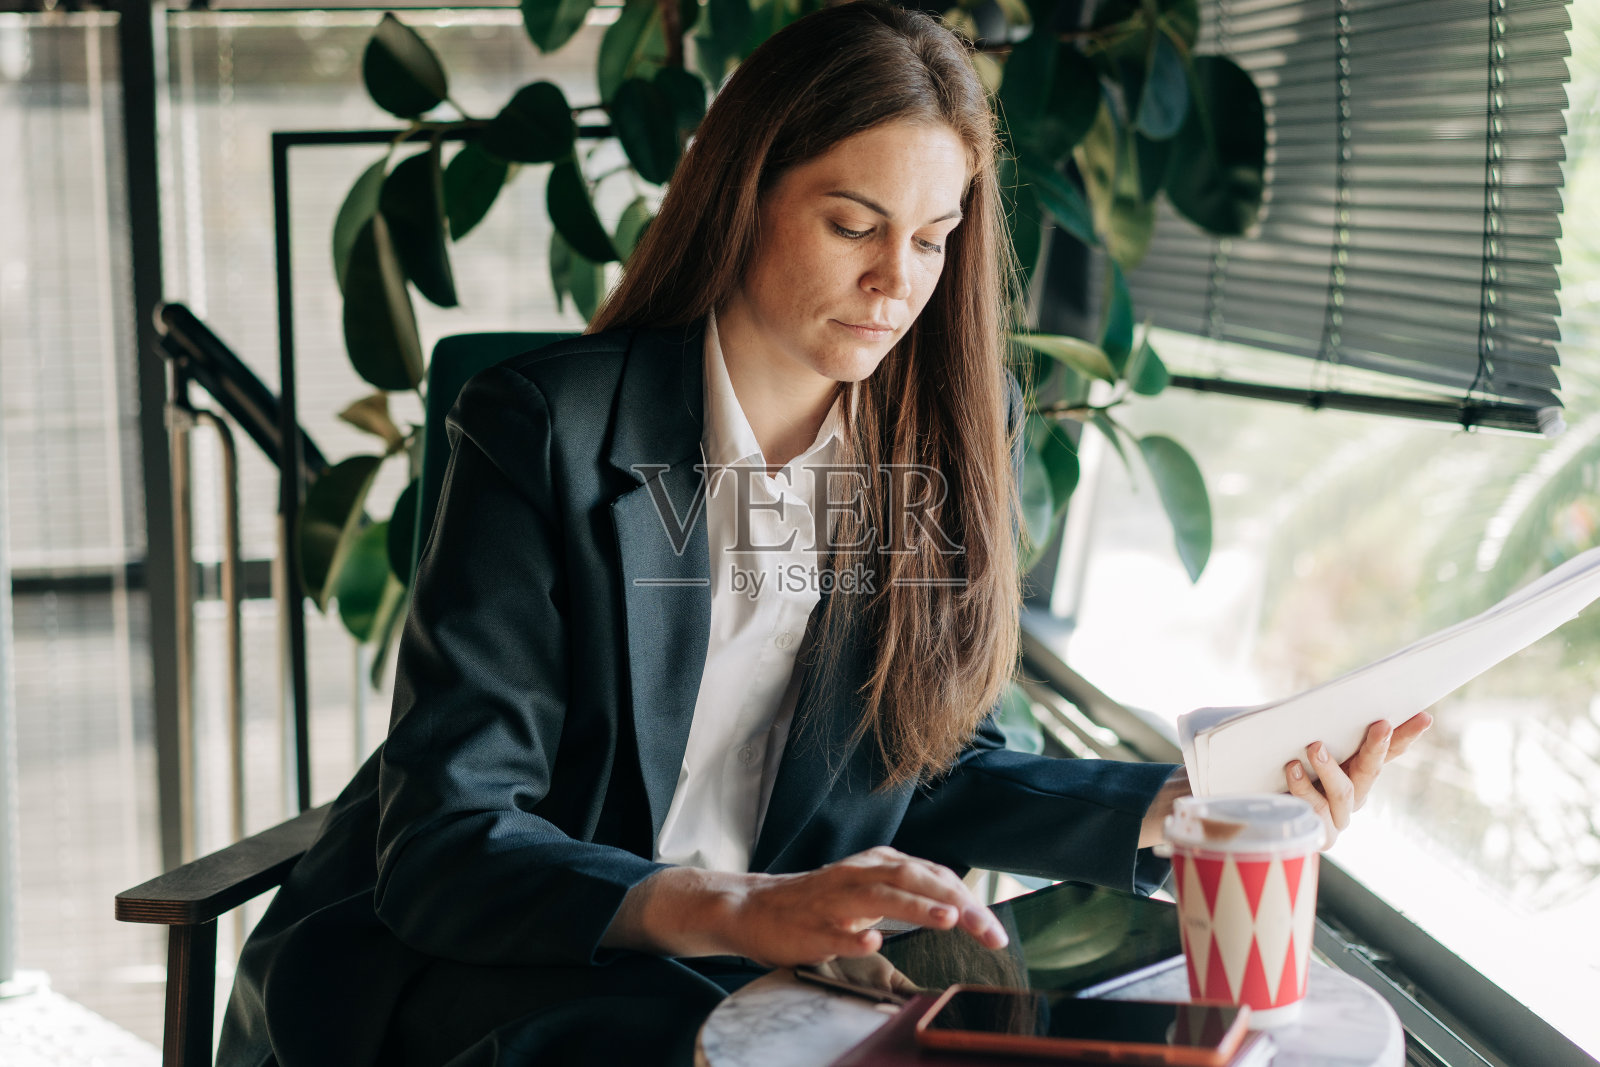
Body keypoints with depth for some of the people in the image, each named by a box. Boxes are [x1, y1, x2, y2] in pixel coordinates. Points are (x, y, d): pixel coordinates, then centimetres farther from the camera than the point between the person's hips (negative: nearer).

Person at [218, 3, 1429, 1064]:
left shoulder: (956, 433, 2)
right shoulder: (545, 430, -14)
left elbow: (929, 769, 9)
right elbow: (444, 846, -18)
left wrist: (1178, 807, -7)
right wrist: (737, 911, -36)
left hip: (769, 951, 4)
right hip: (462, 954, -4)